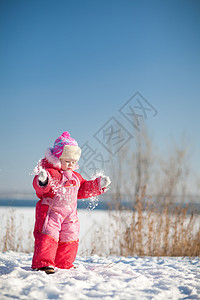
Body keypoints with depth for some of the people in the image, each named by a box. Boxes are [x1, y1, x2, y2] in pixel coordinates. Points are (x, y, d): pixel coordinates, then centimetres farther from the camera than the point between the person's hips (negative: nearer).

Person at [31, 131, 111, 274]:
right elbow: (40, 187, -24)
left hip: (70, 214, 7)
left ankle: (65, 264, 26)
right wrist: (42, 181, -47)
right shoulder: (50, 172, -8)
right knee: (48, 235, -16)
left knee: (70, 238, 12)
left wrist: (98, 185, 22)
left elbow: (84, 190, 28)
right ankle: (43, 263, -9)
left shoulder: (75, 177, 18)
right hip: (50, 211, -7)